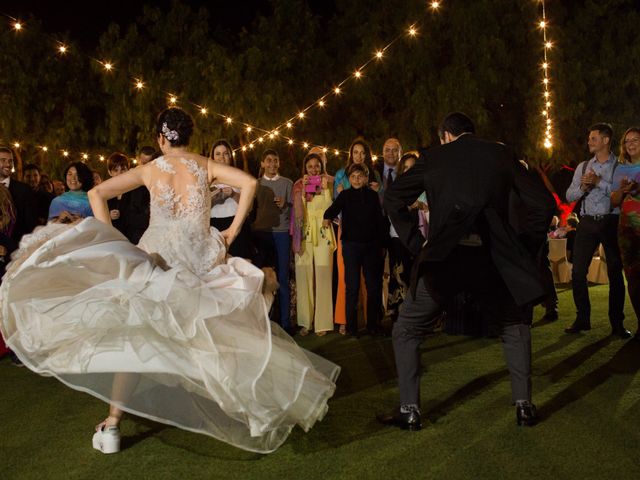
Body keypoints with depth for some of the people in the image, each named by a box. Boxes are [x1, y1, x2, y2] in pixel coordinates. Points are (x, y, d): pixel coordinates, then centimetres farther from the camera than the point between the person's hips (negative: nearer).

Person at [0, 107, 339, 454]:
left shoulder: (149, 170, 4)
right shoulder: (206, 166, 4)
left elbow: (97, 193, 0)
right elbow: (249, 182, -7)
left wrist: (111, 240, -1)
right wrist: (234, 229, -2)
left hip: (158, 259, -1)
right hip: (203, 262, 1)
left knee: (135, 335, 5)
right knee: (221, 334, 16)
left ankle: (112, 425, 2)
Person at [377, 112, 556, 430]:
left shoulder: (433, 157, 10)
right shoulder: (500, 154, 12)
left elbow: (392, 199, 11)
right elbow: (543, 204, 9)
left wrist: (416, 243, 12)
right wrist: (523, 246, 20)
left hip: (443, 259, -2)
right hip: (492, 259, 2)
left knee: (406, 330, 15)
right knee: (515, 327, 27)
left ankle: (409, 410, 10)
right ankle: (524, 406, 22)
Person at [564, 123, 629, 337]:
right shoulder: (583, 167, 15)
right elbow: (569, 195, 10)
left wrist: (599, 182, -17)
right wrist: (583, 186, -8)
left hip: (611, 222, -3)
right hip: (587, 222, 4)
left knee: (615, 274, 2)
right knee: (578, 272, -2)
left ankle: (617, 323, 11)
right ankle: (582, 319, 11)